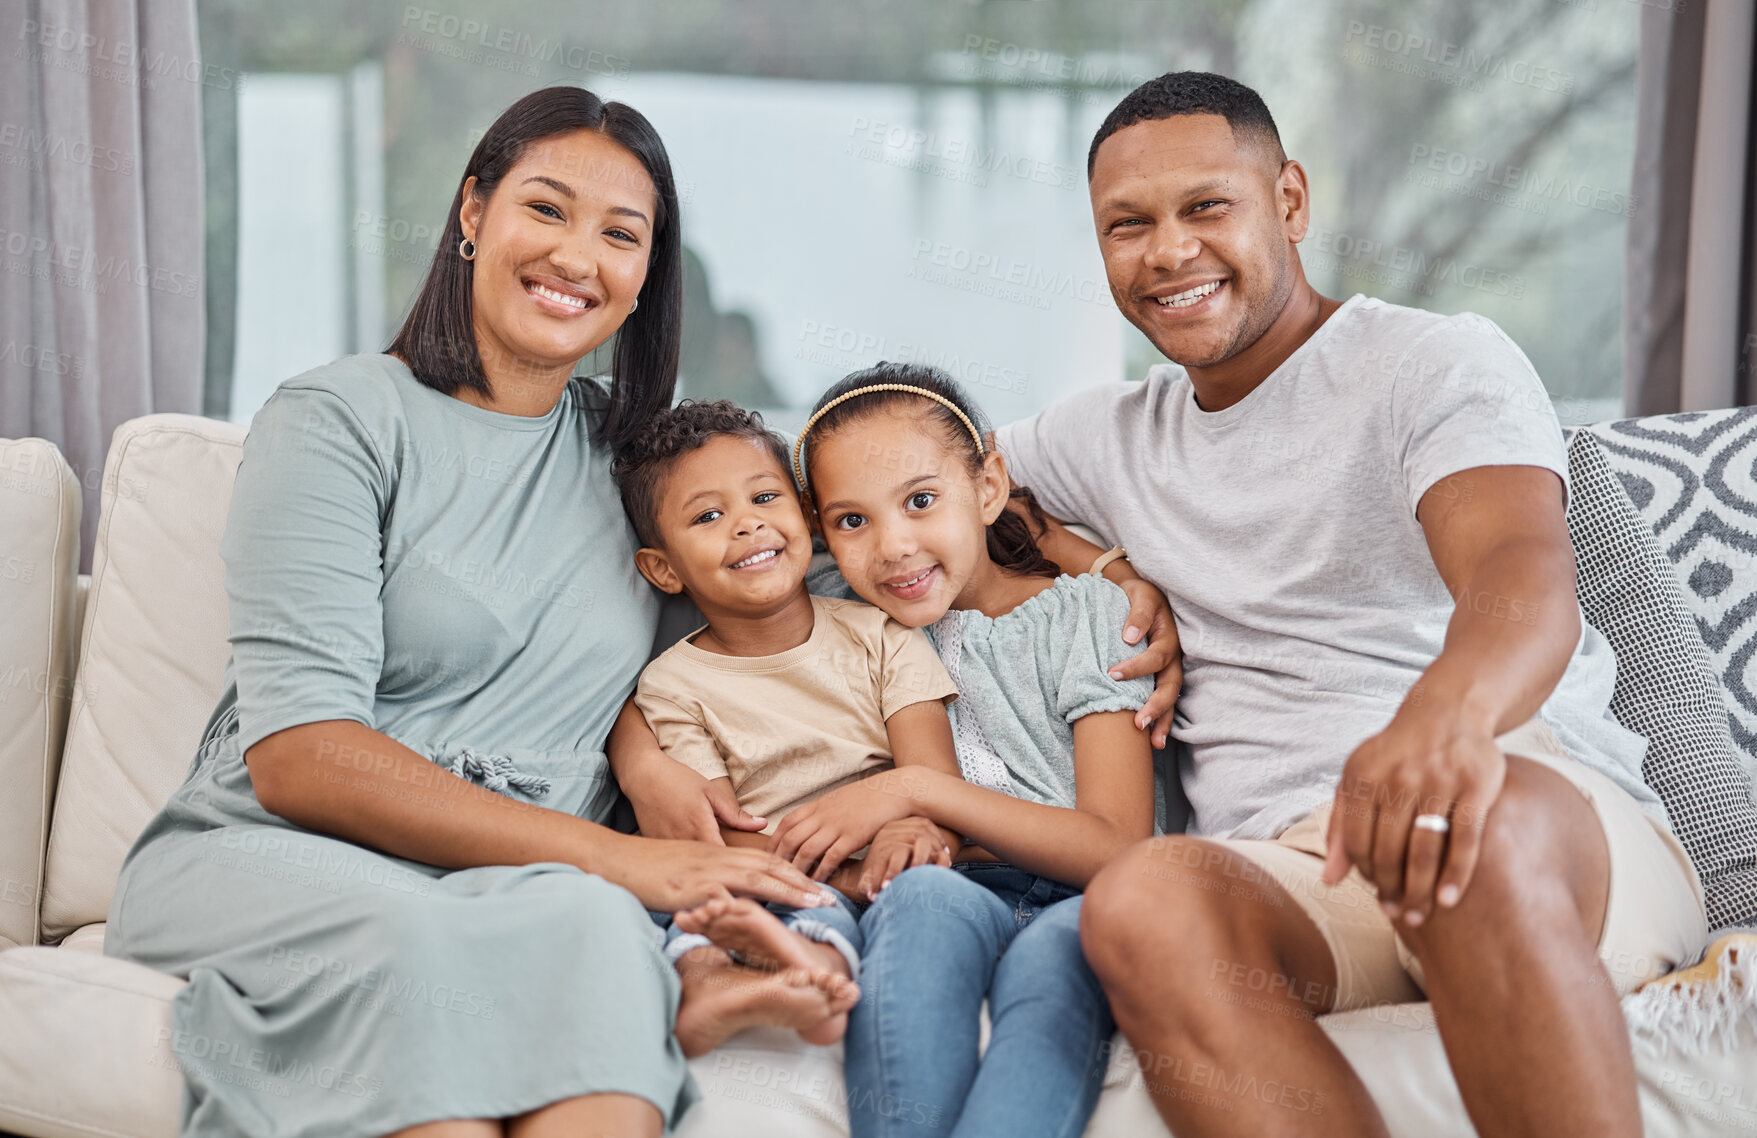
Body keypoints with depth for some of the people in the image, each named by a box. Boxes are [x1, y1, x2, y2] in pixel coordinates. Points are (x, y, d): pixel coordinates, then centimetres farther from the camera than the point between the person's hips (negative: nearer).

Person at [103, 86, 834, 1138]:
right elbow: (298, 757, -12)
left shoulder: (627, 452, 17)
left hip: (534, 884, 4)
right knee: (411, 933, -38)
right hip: (270, 853, -3)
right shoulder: (345, 417, 0)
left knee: (592, 926, -33)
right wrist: (613, 857, -19)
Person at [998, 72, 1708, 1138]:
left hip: (1564, 824, -3)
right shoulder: (1109, 435, 23)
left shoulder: (1440, 362, 4)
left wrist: (1451, 711, -41)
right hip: (1290, 880, 3)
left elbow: (1526, 573, -14)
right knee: (1146, 898, -34)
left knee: (1487, 824, -41)